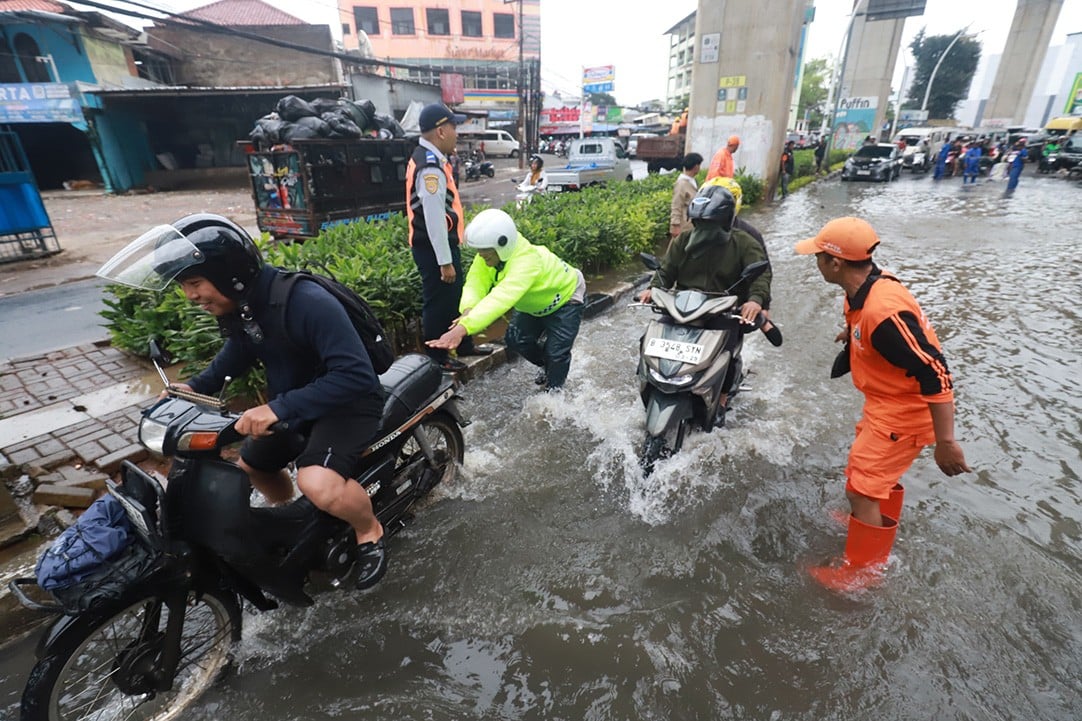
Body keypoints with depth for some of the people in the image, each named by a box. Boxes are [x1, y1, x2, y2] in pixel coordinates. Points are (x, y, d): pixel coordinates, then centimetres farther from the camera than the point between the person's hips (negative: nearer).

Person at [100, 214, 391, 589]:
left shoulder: (305, 302, -31)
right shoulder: (239, 307, -2)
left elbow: (357, 376, -38)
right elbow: (239, 351, 21)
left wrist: (279, 407, -41)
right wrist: (197, 386, 6)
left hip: (348, 400, -9)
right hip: (292, 403, 9)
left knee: (318, 485, -32)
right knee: (248, 465, 21)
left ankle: (370, 531, 0)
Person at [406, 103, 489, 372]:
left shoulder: (430, 159, 12)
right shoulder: (430, 167, -22)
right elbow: (434, 218, -25)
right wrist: (445, 261, -22)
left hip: (442, 243, 10)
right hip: (434, 247, -10)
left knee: (454, 297, 19)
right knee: (439, 302, 2)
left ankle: (464, 344, 34)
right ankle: (437, 356, 16)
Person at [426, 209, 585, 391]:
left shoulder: (526, 260, -45)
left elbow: (501, 298, -58)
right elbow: (475, 283, -32)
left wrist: (462, 329, -67)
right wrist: (468, 311, -56)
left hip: (566, 298, -7)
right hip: (536, 304, 7)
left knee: (556, 352, -12)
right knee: (515, 340, 2)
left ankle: (553, 393, 16)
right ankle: (548, 367, 30)